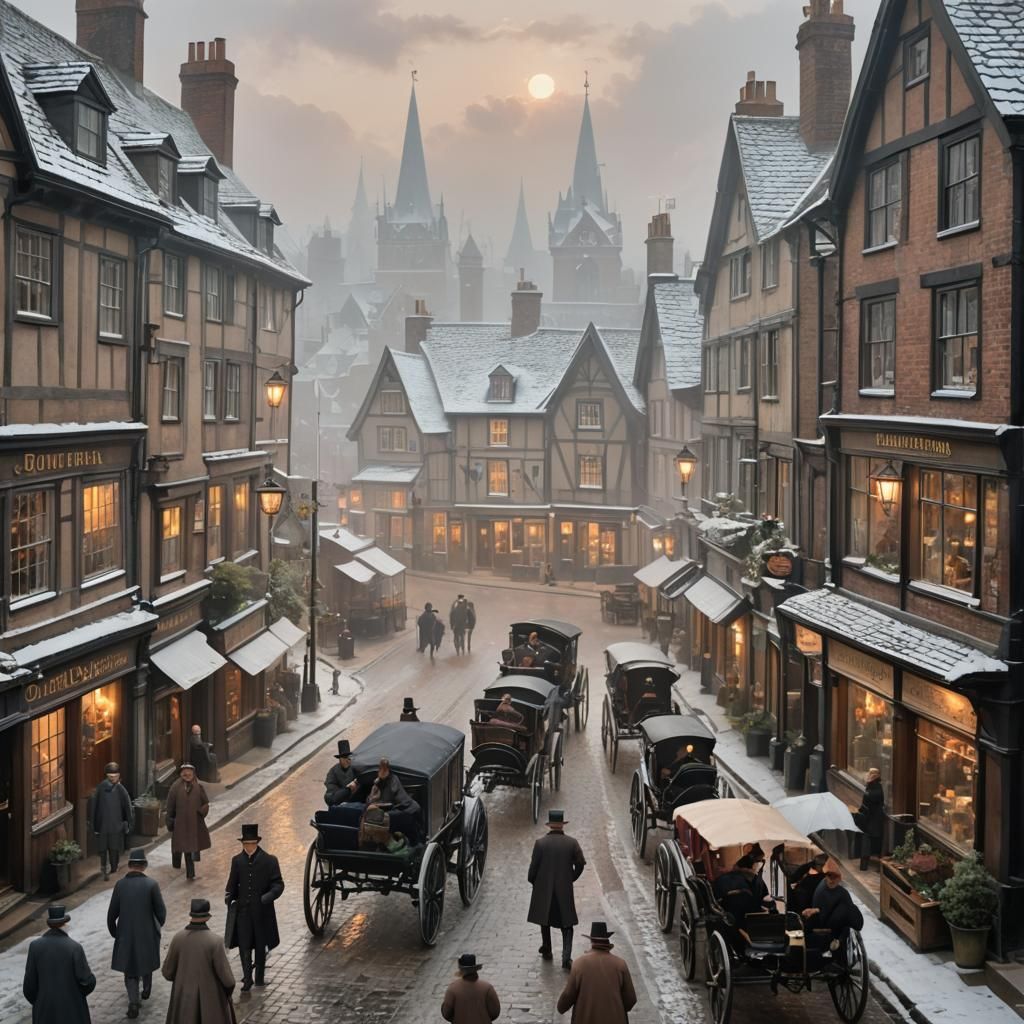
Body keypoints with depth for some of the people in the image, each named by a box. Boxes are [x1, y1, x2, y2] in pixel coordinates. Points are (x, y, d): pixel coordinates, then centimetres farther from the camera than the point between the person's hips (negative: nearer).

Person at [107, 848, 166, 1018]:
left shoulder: (120, 884, -9)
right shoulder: (151, 884, -14)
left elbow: (112, 914, -4)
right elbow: (161, 911, -10)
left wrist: (114, 932, 12)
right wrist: (158, 926, 11)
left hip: (126, 935, 0)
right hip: (148, 933, 0)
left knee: (130, 969, 9)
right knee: (147, 961, 26)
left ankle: (134, 1001, -6)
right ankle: (146, 990, 43)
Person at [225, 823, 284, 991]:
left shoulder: (269, 861, -7)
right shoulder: (237, 861, 2)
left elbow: (278, 884, -7)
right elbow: (233, 883, 10)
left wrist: (268, 897, -24)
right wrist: (229, 895, -9)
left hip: (262, 911, -1)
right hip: (243, 910, 1)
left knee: (260, 946, 12)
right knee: (244, 946, -3)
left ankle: (259, 977, 26)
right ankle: (247, 978, 6)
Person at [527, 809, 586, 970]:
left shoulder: (540, 843, -10)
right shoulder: (571, 842, -6)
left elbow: (534, 866, -9)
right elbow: (580, 863, -5)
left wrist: (532, 881, 9)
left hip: (544, 889, 0)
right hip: (565, 890, 0)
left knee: (545, 921, 20)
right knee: (567, 925, 5)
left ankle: (547, 951, 32)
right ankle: (566, 958, -8)